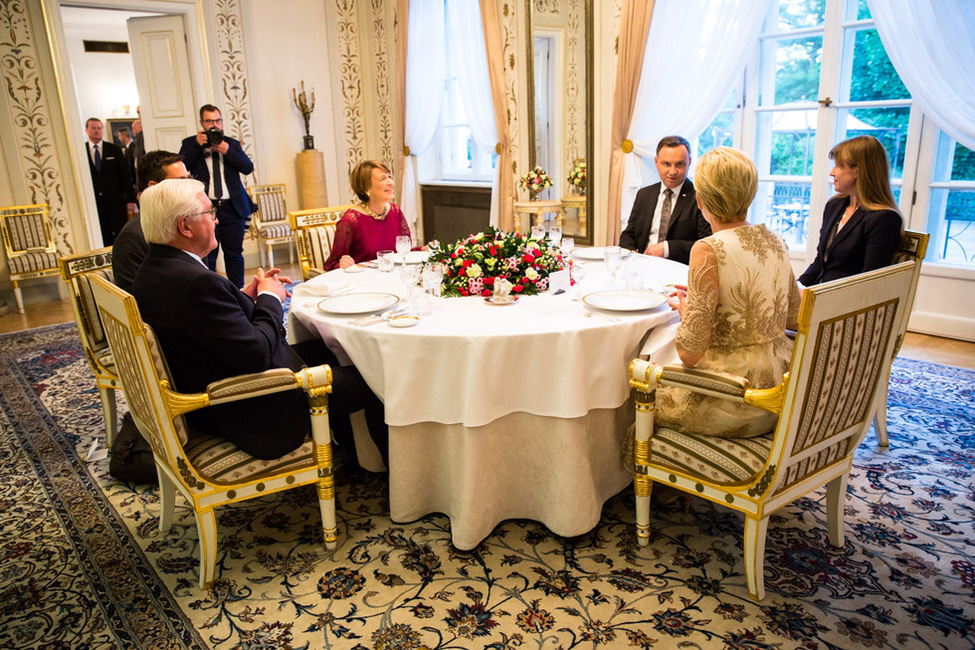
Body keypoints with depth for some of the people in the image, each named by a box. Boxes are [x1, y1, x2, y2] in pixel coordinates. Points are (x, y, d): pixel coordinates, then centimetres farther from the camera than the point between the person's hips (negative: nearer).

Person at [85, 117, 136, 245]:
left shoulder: (114, 150, 6)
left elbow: (125, 175, 4)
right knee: (104, 240, 3)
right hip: (93, 203, 0)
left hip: (116, 201, 0)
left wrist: (130, 199, -3)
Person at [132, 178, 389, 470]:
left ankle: (352, 454, 32)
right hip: (249, 414, -11)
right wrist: (270, 298, -11)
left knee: (322, 350, 23)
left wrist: (247, 296, 3)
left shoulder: (152, 270, 2)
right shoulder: (196, 282, -29)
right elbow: (256, 354, -27)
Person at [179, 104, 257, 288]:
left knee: (234, 254, 6)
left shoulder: (232, 144, 14)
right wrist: (197, 145, -12)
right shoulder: (190, 144, 8)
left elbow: (248, 168, 2)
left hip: (232, 208, 2)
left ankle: (238, 292, 14)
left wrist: (227, 151, -11)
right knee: (207, 256, -1)